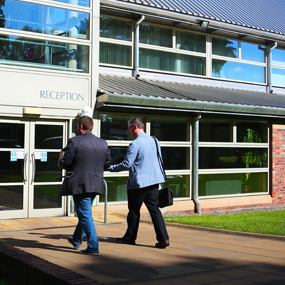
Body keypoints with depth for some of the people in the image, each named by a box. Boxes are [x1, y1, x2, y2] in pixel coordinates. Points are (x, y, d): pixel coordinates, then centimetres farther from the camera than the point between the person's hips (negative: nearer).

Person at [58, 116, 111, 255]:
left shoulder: (74, 142, -13)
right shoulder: (103, 143, 4)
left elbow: (64, 163, -13)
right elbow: (107, 163, 10)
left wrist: (61, 161, 9)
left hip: (80, 184, -7)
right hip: (96, 184, 7)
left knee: (85, 215, 0)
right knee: (84, 213, 22)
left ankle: (93, 247, 0)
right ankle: (76, 240, 39)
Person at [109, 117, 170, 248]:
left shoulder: (135, 144, -16)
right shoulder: (154, 140, 7)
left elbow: (127, 164, -16)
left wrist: (111, 168, -3)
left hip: (139, 182, -7)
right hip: (154, 180, 7)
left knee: (134, 210, 8)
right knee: (154, 209, 7)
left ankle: (130, 237, 22)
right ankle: (163, 238, 0)